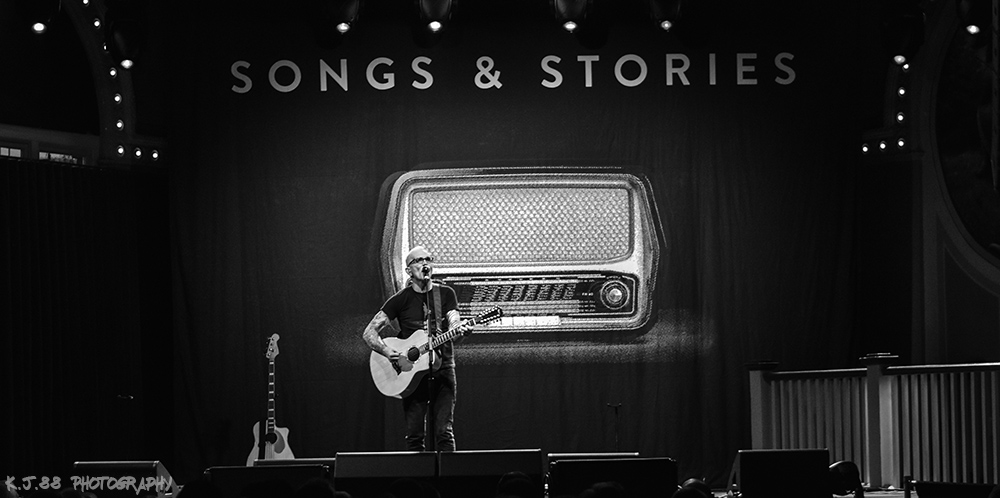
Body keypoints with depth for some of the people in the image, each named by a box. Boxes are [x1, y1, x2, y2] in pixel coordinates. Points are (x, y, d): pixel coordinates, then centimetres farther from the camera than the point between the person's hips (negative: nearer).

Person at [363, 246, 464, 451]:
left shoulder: (445, 294, 8)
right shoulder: (401, 299, 3)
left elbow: (454, 325, -6)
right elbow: (369, 333, 2)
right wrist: (388, 352, -17)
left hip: (442, 368, 1)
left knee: (444, 433, -5)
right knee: (414, 435, -2)